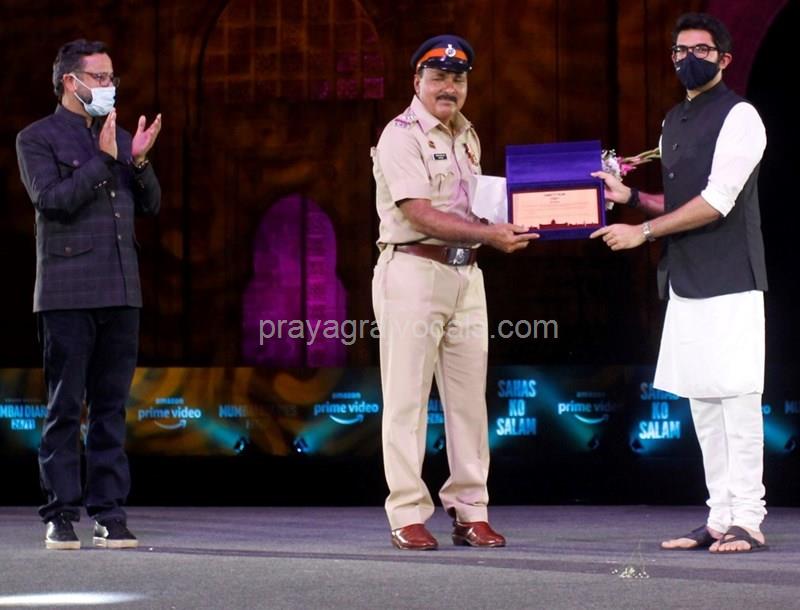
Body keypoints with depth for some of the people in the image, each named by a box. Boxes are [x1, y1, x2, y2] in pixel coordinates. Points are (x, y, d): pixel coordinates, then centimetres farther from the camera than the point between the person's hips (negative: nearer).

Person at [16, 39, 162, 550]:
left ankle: (110, 512, 8)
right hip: (68, 292, -5)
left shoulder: (118, 137, 18)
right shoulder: (38, 139, 2)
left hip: (121, 291, 5)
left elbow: (151, 205, 16)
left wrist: (139, 163, -1)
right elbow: (52, 199, -12)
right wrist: (103, 159, -13)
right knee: (66, 407, -3)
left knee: (112, 406, 5)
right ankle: (62, 515, 1)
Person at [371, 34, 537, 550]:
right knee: (407, 397, -3)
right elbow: (420, 215, -17)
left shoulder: (467, 136, 17)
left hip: (465, 274, 7)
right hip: (414, 271, -7)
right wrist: (487, 234, -24)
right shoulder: (402, 136, -7)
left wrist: (510, 226, 2)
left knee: (469, 396, 7)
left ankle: (470, 512, 12)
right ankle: (408, 517, 0)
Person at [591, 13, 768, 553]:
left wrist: (643, 232, -13)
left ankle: (748, 520, -6)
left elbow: (716, 202, -15)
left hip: (730, 283, -8)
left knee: (736, 398, -8)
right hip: (685, 282, 8)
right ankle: (720, 518, 11)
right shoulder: (674, 122, 18)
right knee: (702, 402, 7)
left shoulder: (738, 117, -7)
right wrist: (630, 196, 8)